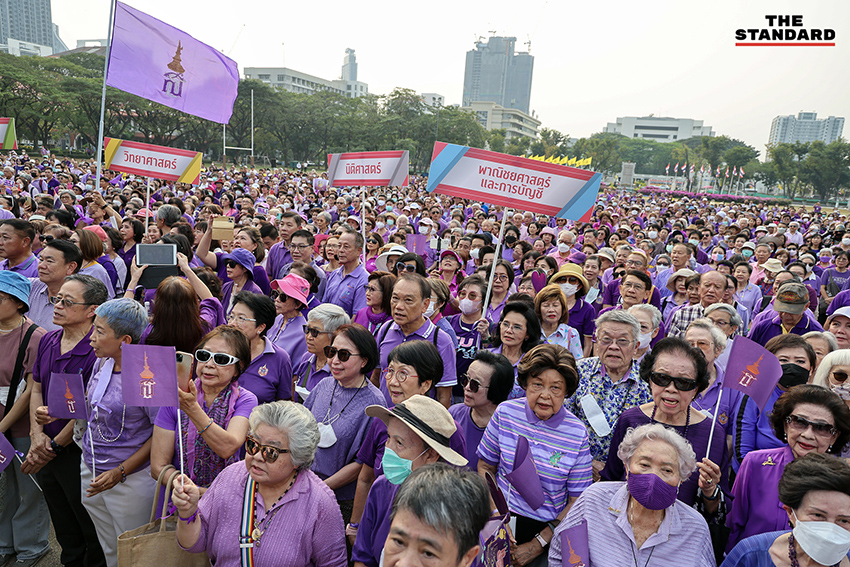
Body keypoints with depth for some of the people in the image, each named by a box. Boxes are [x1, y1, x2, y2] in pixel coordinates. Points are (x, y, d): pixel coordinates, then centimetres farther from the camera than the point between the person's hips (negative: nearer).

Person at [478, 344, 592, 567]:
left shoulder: (577, 433, -8)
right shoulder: (505, 412, -5)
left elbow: (577, 501, -3)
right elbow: (485, 467, 5)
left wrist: (538, 545, -9)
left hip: (546, 528, -1)